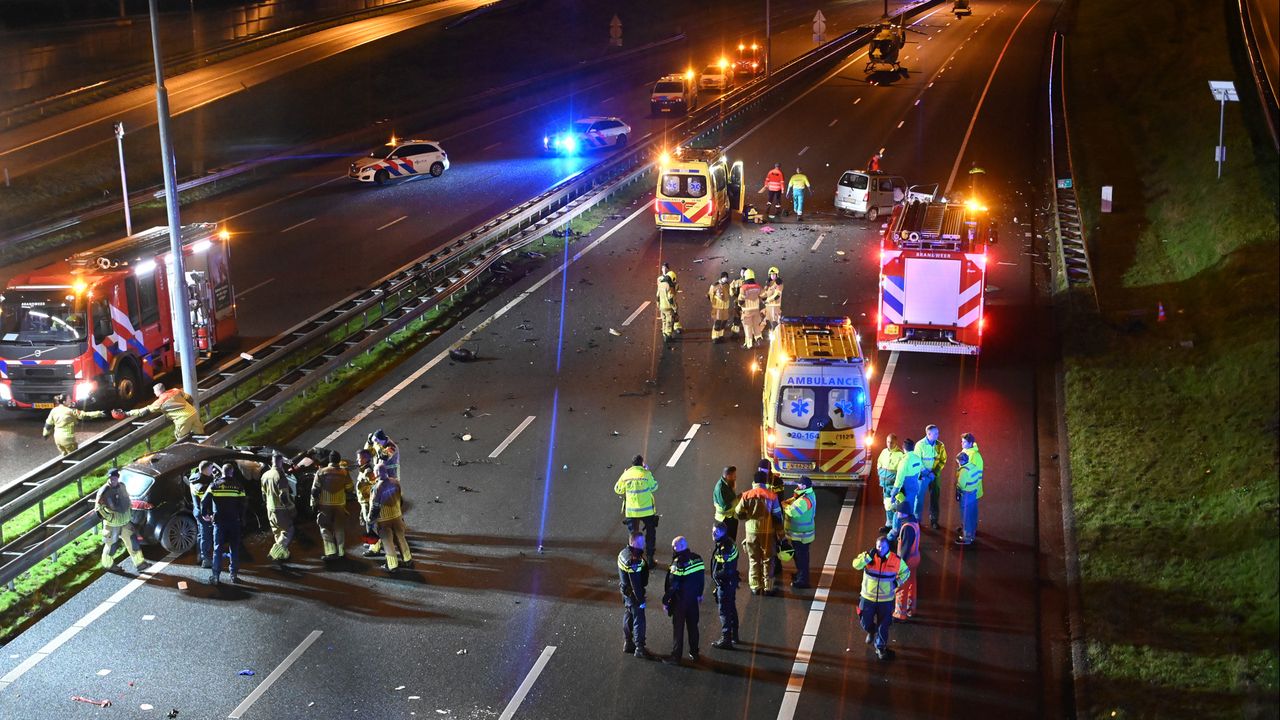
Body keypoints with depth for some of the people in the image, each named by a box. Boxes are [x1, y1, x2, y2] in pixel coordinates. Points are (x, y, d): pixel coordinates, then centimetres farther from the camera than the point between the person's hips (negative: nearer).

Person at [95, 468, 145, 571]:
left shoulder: (122, 487, 1)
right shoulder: (104, 491, -20)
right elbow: (98, 507, -17)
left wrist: (130, 512, 15)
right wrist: (109, 517, -17)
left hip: (125, 522, 6)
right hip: (112, 525, -6)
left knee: (133, 542, 9)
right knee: (111, 545, 9)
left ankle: (139, 564, 20)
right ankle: (107, 565, 32)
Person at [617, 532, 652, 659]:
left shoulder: (624, 552, 0)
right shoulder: (634, 560, -31)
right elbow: (635, 584, -27)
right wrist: (640, 600, -20)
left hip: (625, 590, 10)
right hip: (633, 594, -10)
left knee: (628, 617, 21)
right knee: (639, 621, 3)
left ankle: (627, 644, 35)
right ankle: (639, 649, 13)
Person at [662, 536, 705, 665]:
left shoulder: (677, 564, -24)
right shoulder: (697, 558, -4)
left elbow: (672, 585, -21)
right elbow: (702, 578, 7)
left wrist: (665, 601, -11)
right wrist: (699, 594, 20)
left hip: (680, 601, -6)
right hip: (693, 599, 6)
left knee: (678, 628, 5)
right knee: (693, 626, 19)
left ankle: (676, 656, 13)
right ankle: (694, 653, 30)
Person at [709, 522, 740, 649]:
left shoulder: (724, 549, -28)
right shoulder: (730, 543, 2)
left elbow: (726, 571, -29)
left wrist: (716, 574, -13)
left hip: (725, 583, -10)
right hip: (731, 582, 10)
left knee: (724, 611, -1)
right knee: (731, 609, 21)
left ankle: (726, 640, 6)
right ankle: (734, 635, 35)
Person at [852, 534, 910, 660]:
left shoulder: (896, 560, -10)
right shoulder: (869, 555, -11)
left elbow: (906, 572, 7)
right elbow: (856, 564, -25)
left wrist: (897, 582, -5)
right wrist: (868, 556, -32)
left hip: (886, 599, 0)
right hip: (868, 597, 1)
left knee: (883, 626, 7)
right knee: (865, 622, 12)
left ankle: (881, 648, 27)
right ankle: (871, 631, 48)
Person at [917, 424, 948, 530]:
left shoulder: (940, 445, -3)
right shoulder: (920, 445, -10)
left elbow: (943, 460, 0)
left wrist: (935, 472, -11)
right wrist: (925, 473, -14)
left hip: (935, 476, 3)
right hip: (923, 475, -3)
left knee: (934, 498, 8)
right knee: (919, 497, -2)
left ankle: (934, 520, 20)